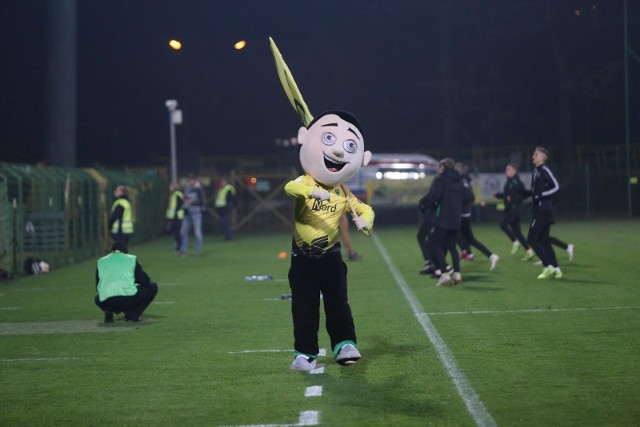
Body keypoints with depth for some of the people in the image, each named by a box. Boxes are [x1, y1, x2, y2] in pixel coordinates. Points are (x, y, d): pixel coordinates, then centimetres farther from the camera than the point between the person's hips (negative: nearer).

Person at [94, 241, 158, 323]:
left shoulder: (101, 261, 21)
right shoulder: (131, 259, 15)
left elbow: (98, 287, 25)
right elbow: (145, 281, 14)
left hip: (107, 303, 3)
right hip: (129, 299, -3)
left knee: (98, 298, 40)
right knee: (152, 287, 20)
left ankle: (108, 313, 6)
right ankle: (132, 314, 6)